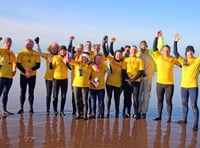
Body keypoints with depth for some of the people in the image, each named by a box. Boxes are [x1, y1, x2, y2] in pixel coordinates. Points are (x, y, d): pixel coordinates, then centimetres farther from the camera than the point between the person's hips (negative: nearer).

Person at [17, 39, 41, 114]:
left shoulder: (36, 54, 4)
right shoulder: (21, 53, 3)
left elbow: (38, 65, -3)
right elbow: (18, 64, -3)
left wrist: (31, 69, -21)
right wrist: (25, 71, -15)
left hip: (33, 75, 0)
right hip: (23, 75, 0)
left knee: (31, 92, 3)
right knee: (22, 91, 3)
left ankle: (31, 108, 9)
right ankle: (21, 108, 9)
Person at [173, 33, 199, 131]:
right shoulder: (183, 60, 5)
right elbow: (175, 53, -3)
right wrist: (175, 41, -11)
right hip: (184, 86, 4)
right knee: (184, 104, 17)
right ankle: (184, 119, 34)